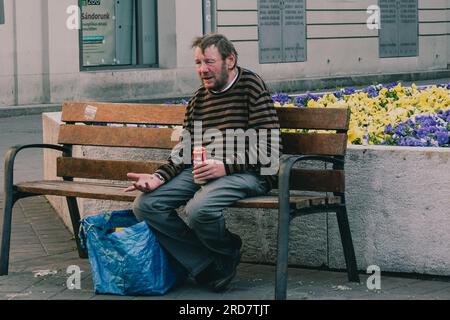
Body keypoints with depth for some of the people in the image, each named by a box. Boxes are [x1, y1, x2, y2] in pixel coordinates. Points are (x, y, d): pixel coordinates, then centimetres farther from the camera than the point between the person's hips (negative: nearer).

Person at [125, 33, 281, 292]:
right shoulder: (198, 100, 18)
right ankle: (209, 267, -10)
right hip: (201, 171, 7)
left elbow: (269, 148, -11)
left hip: (246, 172, -7)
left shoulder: (252, 86, -4)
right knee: (145, 205, -13)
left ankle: (229, 255, 0)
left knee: (199, 208, -35)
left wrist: (224, 167, -20)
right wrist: (159, 178, -1)